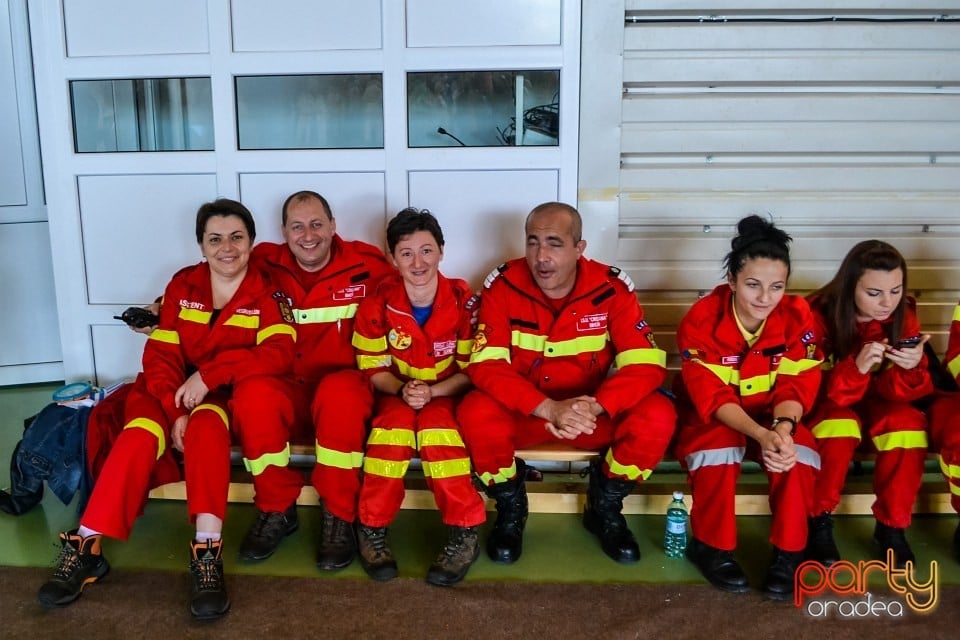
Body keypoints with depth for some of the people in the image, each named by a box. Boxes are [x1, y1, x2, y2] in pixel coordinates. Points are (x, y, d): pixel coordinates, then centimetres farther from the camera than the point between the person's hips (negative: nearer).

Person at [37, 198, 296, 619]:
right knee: (139, 435, -27)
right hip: (178, 393, 2)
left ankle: (207, 552, -41)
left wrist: (209, 373, -25)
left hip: (230, 397, -2)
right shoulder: (182, 285, 4)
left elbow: (279, 354, -19)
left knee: (206, 426, -35)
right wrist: (176, 412, -20)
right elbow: (160, 354, -4)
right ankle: (85, 549, -25)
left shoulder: (267, 292, -4)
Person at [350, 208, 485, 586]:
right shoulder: (378, 302, -8)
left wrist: (433, 391, -24)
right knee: (395, 423, -33)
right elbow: (373, 368, -2)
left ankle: (464, 534, -20)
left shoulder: (463, 301, -12)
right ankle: (372, 528, -15)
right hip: (396, 395, 1)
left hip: (448, 396, -1)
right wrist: (402, 390, -23)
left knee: (436, 425, -34)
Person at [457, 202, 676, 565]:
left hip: (595, 415, 1)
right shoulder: (503, 285, -14)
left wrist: (595, 406, -36)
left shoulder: (611, 287, -12)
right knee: (476, 413, -32)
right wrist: (549, 408, -36)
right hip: (522, 412, -1)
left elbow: (646, 365, -18)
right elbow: (485, 366, -22)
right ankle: (510, 508, -1)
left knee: (657, 416, -25)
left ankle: (605, 508, 4)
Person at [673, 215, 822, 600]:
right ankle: (713, 547, -13)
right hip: (710, 418, -2)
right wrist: (761, 435, -43)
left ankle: (788, 552, -11)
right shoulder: (700, 320, -22)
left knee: (798, 451, -30)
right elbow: (712, 396, -25)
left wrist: (782, 428, -40)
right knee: (718, 445, -35)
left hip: (775, 418, 2)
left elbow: (797, 386, -16)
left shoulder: (797, 316, -13)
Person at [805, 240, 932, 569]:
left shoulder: (903, 315, -13)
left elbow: (895, 390, -15)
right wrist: (857, 366, -41)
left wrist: (911, 369, -38)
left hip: (875, 400, 3)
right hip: (828, 403, -3)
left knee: (908, 423, -28)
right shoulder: (819, 314, -21)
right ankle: (818, 521, -13)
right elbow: (817, 391, -22)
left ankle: (891, 527, -10)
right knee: (839, 426, -34)